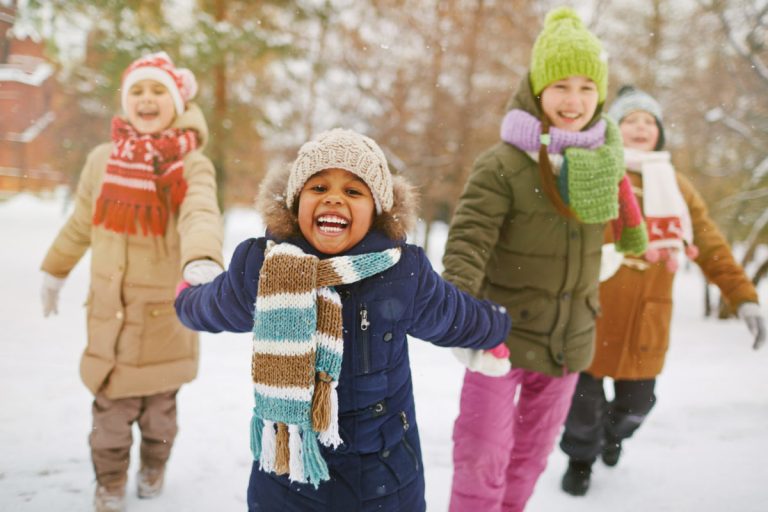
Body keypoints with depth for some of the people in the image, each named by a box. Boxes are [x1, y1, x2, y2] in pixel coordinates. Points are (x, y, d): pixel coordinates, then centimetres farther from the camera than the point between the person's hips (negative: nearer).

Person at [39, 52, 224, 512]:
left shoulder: (192, 165, -11)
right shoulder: (103, 160, 0)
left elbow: (201, 216, -33)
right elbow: (80, 224, 15)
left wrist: (203, 260, -53)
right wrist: (55, 270, 24)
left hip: (165, 312, -1)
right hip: (110, 312, 2)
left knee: (159, 407, 15)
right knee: (112, 408, 5)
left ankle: (154, 466, 45)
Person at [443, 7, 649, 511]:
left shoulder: (604, 159, 0)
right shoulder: (502, 164, -19)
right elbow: (469, 240, -26)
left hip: (571, 339, 5)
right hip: (502, 333, -5)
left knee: (534, 449, 20)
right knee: (483, 454, -2)